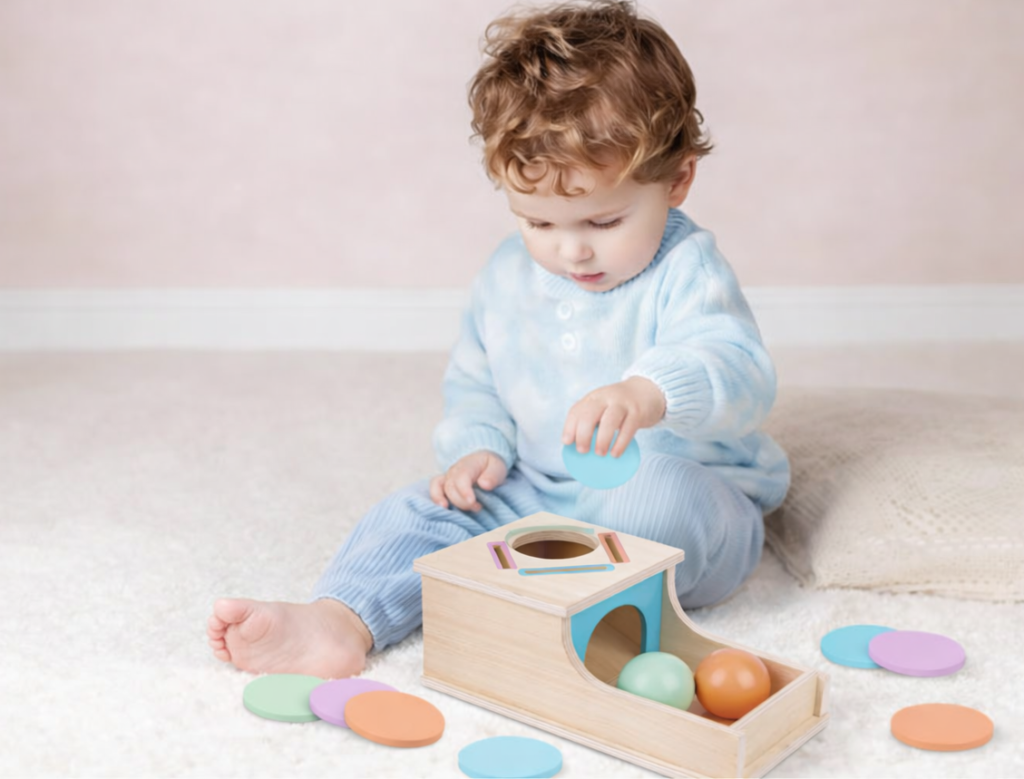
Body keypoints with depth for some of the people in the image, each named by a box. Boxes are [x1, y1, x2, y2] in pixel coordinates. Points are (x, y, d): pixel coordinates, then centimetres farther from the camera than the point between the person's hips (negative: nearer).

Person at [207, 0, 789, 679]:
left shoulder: (685, 270, -13)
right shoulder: (508, 274, 6)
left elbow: (739, 372, -31)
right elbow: (473, 383, 19)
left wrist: (650, 395, -52)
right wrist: (479, 447, -2)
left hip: (681, 489, -5)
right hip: (537, 493, 5)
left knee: (667, 493, -38)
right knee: (426, 510, -13)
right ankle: (340, 621, -32)